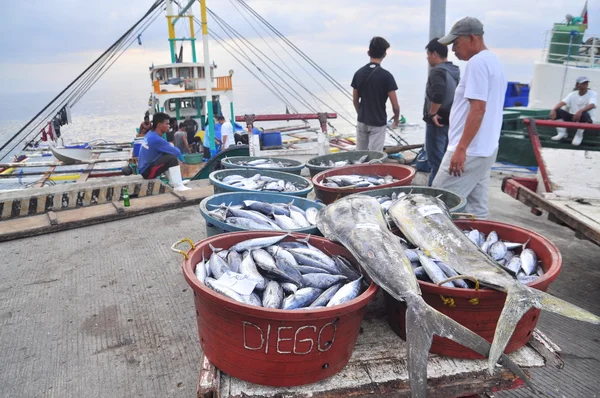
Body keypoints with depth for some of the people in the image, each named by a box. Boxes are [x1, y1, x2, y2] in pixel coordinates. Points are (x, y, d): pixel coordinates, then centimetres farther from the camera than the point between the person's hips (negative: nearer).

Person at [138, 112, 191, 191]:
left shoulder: (150, 134, 6)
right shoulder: (156, 139, -22)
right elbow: (176, 152, -16)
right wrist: (182, 159, 1)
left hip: (144, 168, 10)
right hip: (148, 171, -10)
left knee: (167, 156, 23)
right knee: (172, 158, -21)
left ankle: (174, 182, 21)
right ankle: (178, 186, -16)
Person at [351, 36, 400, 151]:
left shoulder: (359, 73, -1)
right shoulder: (386, 75, -14)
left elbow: (355, 100, 8)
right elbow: (395, 105, -12)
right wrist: (396, 118, 7)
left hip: (362, 121, 5)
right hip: (378, 123, -5)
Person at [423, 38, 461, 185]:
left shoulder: (437, 71, -15)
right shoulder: (455, 71, 14)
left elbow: (438, 94, -32)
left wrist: (432, 113, -21)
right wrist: (452, 112, 18)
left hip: (437, 122, -9)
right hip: (451, 121, 9)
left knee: (436, 161, -5)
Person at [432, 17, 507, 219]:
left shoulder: (477, 62, -13)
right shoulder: (494, 62, 19)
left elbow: (478, 109, -21)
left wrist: (461, 148, -23)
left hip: (470, 151, -10)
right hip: (486, 149, 10)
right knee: (477, 209, 13)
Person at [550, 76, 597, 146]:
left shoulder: (592, 93, -2)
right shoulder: (572, 94, 7)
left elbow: (592, 105, -23)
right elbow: (563, 102, -11)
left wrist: (580, 111, -44)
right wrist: (553, 109, -34)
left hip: (586, 119, -3)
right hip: (572, 117, 3)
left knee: (583, 114, -39)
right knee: (558, 111, -20)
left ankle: (579, 135, -16)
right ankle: (562, 132, -10)